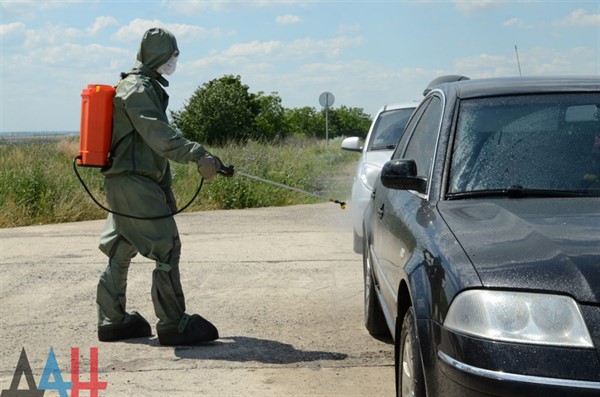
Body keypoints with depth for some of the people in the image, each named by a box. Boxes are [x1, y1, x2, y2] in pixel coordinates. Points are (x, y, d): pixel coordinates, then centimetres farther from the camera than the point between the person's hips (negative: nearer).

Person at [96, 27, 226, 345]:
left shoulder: (146, 87, 20)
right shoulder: (138, 89, -12)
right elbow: (159, 135, -26)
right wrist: (198, 155, -35)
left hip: (125, 183, 11)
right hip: (135, 183, -11)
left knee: (121, 251, 14)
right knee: (167, 249, -9)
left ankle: (112, 321, 22)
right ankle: (173, 325, -6)